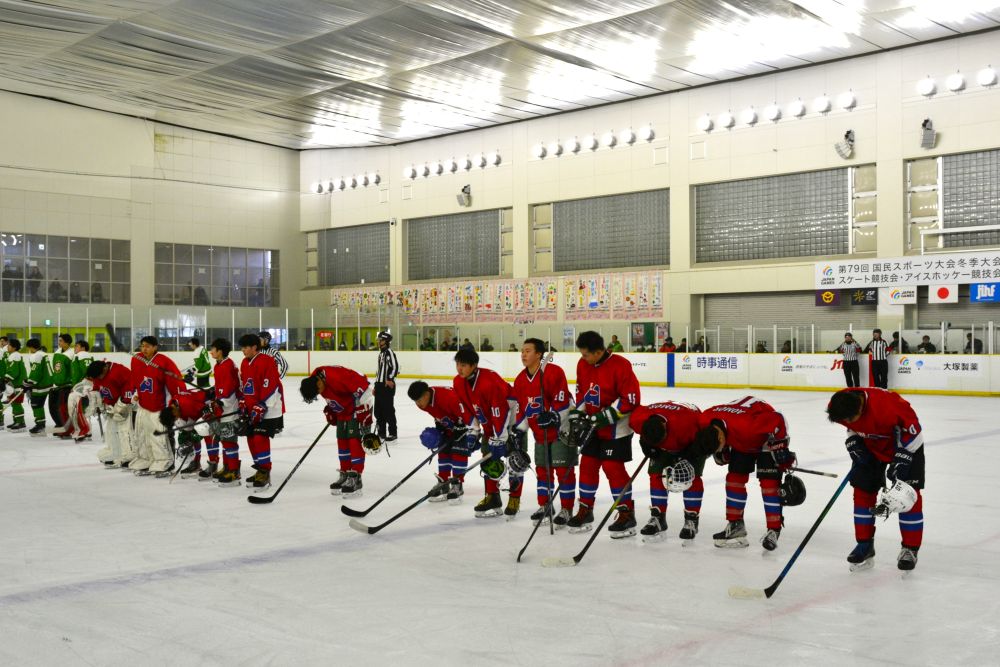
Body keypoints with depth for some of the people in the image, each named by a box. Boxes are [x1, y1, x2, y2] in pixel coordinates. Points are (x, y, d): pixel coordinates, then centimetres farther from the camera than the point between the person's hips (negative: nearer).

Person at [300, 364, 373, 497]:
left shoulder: (337, 376, -33)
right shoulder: (314, 380, -7)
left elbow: (364, 388, -29)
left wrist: (363, 412, -26)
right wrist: (330, 410, 6)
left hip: (357, 408, -8)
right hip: (342, 411, 8)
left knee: (356, 442, -11)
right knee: (342, 442, 9)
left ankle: (355, 479, -9)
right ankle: (345, 475, 20)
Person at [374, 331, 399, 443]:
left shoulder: (389, 352, -11)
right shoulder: (381, 353, 18)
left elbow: (395, 367, -21)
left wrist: (390, 379, -25)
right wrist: (375, 385, 23)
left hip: (387, 385, -9)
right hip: (379, 384, 9)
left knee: (388, 409, -6)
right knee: (378, 410, 11)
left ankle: (392, 433, -1)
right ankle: (381, 432, 20)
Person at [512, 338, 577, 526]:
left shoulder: (554, 372, -17)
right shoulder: (520, 380, 5)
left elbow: (562, 399, -20)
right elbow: (520, 408, 10)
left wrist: (553, 416, -27)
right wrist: (519, 431, 4)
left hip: (561, 428, -7)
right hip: (540, 432, 7)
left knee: (563, 469, -4)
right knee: (542, 469, 13)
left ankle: (566, 509, 5)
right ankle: (544, 505, 27)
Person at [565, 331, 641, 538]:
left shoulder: (620, 365, -22)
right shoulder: (582, 364, 0)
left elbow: (631, 398, -21)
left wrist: (605, 416, -22)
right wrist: (577, 415, 2)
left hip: (616, 427, -7)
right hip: (592, 426, 7)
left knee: (613, 467, -8)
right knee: (588, 465, 8)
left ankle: (627, 514, 2)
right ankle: (585, 511, 20)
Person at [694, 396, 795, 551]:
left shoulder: (744, 424, -43)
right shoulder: (706, 419, -23)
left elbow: (777, 420, -33)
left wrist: (780, 446, -26)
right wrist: (721, 451, 1)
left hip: (766, 435, -7)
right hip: (741, 441, 7)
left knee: (769, 481, -15)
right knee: (734, 478, 2)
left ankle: (773, 530, -10)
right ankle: (735, 525, 12)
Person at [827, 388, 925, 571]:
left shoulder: (887, 405, -41)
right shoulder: (842, 405, -22)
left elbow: (911, 428, -27)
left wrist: (899, 463, -25)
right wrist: (854, 444, -9)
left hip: (906, 444, -5)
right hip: (871, 446, 5)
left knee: (908, 495, -8)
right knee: (862, 490, 1)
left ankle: (910, 549, 5)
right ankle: (865, 545, 12)